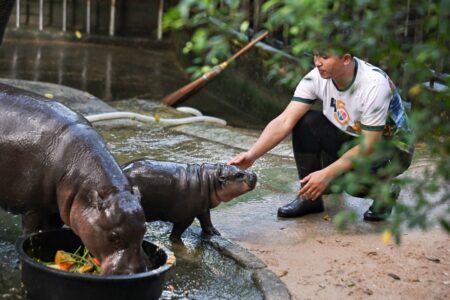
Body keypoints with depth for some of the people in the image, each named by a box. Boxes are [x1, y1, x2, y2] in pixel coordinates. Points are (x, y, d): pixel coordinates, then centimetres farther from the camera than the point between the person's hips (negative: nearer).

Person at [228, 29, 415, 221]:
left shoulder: (374, 85, -31)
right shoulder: (316, 78, -17)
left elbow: (369, 146, -29)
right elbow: (284, 122, -21)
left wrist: (326, 174, -35)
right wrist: (252, 155, -34)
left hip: (393, 146, -5)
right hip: (352, 139, 5)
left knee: (352, 179, -35)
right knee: (305, 121, -19)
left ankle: (385, 188, 2)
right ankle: (310, 197, -4)